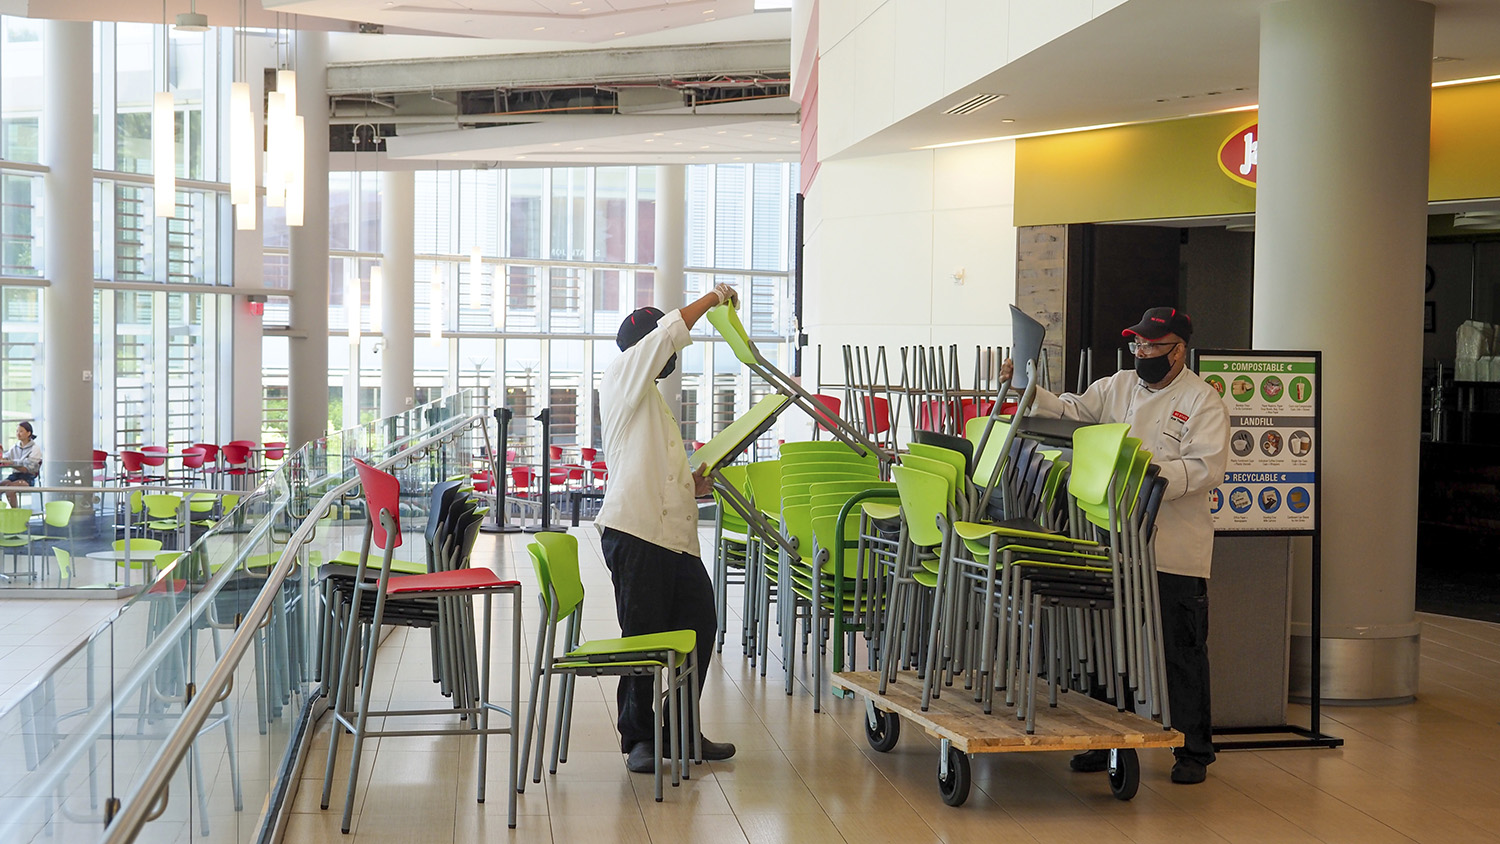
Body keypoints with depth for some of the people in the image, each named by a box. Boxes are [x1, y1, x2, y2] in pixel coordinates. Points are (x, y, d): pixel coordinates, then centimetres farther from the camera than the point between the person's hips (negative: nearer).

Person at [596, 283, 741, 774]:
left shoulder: (654, 402, 29)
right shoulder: (622, 377, 2)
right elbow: (668, 333, -12)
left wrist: (695, 484, 18)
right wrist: (714, 298, -2)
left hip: (675, 535, 9)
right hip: (635, 530, -9)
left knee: (700, 625, 7)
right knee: (643, 636, -4)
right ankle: (639, 740, 7)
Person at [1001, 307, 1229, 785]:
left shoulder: (1203, 401, -4)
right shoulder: (1117, 388, 13)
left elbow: (1206, 468, -15)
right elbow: (1069, 412, 8)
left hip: (1175, 551, -5)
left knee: (1183, 652, 2)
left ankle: (1194, 751, 14)